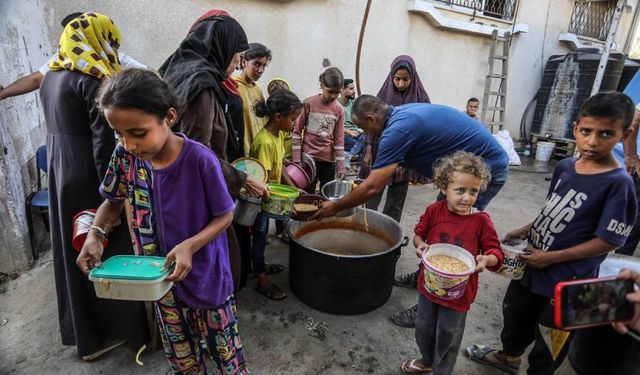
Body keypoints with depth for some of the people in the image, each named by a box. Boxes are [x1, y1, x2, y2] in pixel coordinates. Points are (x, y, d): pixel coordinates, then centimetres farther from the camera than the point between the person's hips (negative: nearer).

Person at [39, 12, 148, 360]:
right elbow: (105, 141, -21)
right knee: (106, 250, 5)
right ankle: (110, 331, 20)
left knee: (73, 250, 17)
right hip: (89, 177, -9)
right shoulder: (93, 78, -16)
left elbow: (62, 127, 15)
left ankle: (81, 329, 33)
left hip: (59, 170, 9)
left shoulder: (51, 75, 11)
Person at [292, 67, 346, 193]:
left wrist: (341, 166, -1)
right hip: (308, 157, -2)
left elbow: (339, 139, 1)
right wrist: (296, 158, -6)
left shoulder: (339, 110, -1)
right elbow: (297, 132, -3)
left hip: (329, 160, 2)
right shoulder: (309, 103, -6)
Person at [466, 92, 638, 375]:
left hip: (567, 282, -7)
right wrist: (525, 231, 4)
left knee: (549, 340, 15)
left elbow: (608, 241, -20)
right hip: (532, 263, 7)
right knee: (516, 315, 28)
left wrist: (551, 258, -21)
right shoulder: (565, 166, -1)